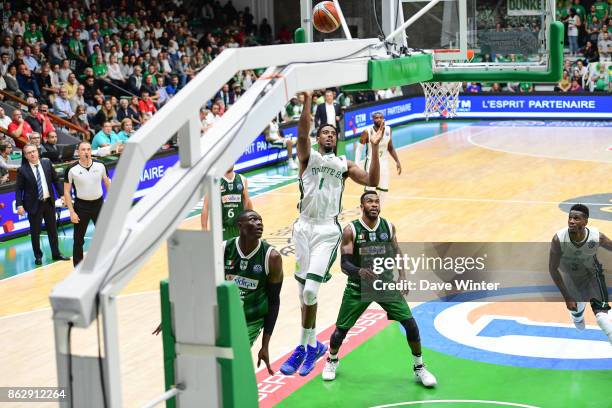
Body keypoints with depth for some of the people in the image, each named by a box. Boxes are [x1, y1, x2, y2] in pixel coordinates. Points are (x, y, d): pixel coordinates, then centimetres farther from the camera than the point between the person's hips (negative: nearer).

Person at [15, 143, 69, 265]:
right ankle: (38, 256, 18)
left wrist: (61, 194, 1)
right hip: (34, 204, -3)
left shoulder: (47, 163, 0)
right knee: (35, 232, 4)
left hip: (49, 202, 3)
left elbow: (56, 180, 7)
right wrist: (19, 205, -16)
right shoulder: (22, 170, -10)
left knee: (53, 229, 13)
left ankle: (56, 254, 24)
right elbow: (18, 189, -8)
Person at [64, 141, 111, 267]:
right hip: (81, 206, -2)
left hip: (98, 204, 2)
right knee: (78, 240, 3)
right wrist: (72, 212, -9)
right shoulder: (72, 170, -10)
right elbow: (67, 192, -4)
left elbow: (108, 184, 8)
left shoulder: (100, 166, -3)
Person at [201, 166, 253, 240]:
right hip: (221, 228, -4)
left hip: (240, 227, 4)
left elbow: (247, 203, 14)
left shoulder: (242, 180, 6)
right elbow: (205, 207, -6)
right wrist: (204, 230, -11)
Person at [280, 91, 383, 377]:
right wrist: (308, 99, -23)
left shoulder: (344, 164, 12)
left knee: (310, 290, -15)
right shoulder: (308, 156, 7)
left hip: (328, 230, -1)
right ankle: (313, 345, 24)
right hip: (305, 227, 1)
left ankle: (305, 346, 1)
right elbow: (302, 132, -12)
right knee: (304, 291, 7)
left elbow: (372, 181, 1)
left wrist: (374, 148, -7)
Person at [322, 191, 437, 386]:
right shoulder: (351, 230, -14)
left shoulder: (388, 227, -4)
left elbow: (396, 253, 10)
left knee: (410, 323, -9)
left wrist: (402, 276, -5)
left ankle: (419, 368, 10)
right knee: (341, 329, 3)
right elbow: (345, 264, -19)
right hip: (358, 286, -2)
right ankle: (332, 361, 35)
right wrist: (360, 271, -40)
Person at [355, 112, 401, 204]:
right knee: (370, 191, -9)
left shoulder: (388, 130, -4)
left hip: (384, 163, 5)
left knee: (383, 190, 10)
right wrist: (356, 165, -19)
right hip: (371, 163, -5)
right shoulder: (367, 132, -18)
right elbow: (359, 148, -9)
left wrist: (397, 161, 5)